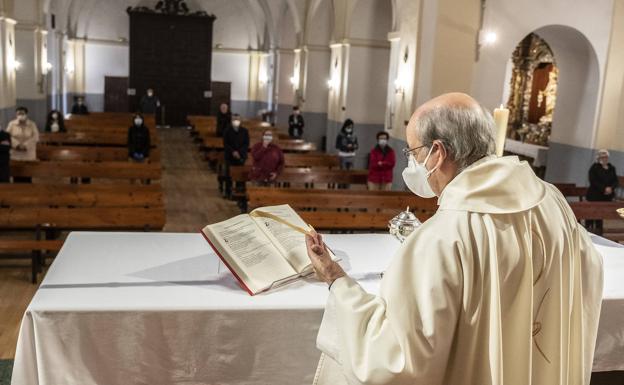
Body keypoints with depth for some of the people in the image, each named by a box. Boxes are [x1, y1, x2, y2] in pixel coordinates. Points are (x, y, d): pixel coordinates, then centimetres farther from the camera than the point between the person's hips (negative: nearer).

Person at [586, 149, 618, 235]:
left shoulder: (611, 168, 12)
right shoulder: (594, 167, -5)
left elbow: (615, 181, 9)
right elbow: (593, 181, -14)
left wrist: (611, 188, -11)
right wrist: (604, 189, -19)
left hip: (607, 196, 4)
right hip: (595, 196, -4)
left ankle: (599, 232, 11)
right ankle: (589, 230, 4)